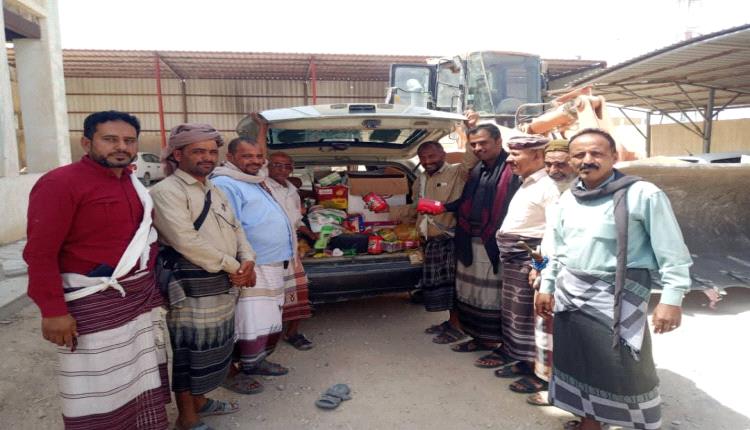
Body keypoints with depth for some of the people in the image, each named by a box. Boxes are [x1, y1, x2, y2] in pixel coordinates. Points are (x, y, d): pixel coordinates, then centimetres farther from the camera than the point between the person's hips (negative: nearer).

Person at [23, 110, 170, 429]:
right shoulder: (60, 182, -14)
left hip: (142, 295, 7)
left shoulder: (133, 183, 9)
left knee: (143, 377, 18)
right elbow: (40, 252, -16)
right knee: (98, 387, 5)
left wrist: (152, 286, 14)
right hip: (95, 302, -7)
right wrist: (53, 311, -18)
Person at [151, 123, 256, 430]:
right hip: (191, 288, -8)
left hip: (223, 286, 9)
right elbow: (187, 241, -22)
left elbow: (236, 230, 17)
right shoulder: (167, 191, -13)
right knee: (190, 353, 4)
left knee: (211, 349, 20)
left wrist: (247, 261, -3)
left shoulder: (215, 192, 15)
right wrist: (233, 267, -15)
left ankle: (200, 401, 39)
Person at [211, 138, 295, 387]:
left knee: (270, 324, 18)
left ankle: (257, 361, 33)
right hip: (250, 270, -10)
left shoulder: (256, 183, 17)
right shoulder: (225, 185, -16)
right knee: (251, 327, -7)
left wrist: (285, 257, 21)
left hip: (273, 267, 10)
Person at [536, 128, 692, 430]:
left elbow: (672, 252, -10)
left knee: (627, 369, 5)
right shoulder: (567, 200, 7)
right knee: (579, 361, 16)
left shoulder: (643, 194, -11)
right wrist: (547, 287, 14)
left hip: (617, 297, -5)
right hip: (570, 294, 6)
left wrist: (671, 298, -13)